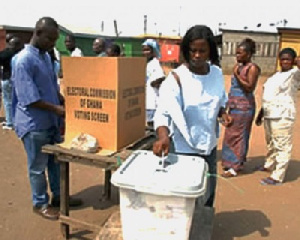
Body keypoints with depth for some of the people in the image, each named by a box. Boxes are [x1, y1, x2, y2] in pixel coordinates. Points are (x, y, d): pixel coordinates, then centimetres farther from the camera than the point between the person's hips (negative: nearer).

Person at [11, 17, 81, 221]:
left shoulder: (46, 56, 8)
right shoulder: (23, 60, -19)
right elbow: (29, 99, -23)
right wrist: (57, 109, -20)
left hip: (51, 120, 8)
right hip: (34, 124, -8)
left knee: (56, 160, 18)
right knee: (38, 166, 7)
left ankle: (58, 196, 35)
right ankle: (40, 204, 25)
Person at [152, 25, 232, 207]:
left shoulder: (217, 73, 0)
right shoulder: (177, 78, -16)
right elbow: (164, 112, -24)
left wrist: (222, 114, -7)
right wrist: (163, 136, -43)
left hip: (209, 145, 6)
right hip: (184, 148, -5)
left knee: (208, 194, 21)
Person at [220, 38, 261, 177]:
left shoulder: (253, 68, -10)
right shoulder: (239, 66, 12)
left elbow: (250, 88, -18)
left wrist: (237, 75, -21)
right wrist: (228, 103, 19)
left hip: (243, 107, -8)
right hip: (234, 106, 8)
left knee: (237, 136, -4)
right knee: (231, 135, 13)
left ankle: (235, 167, 5)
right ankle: (231, 161, 26)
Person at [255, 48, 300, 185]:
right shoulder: (276, 75, 17)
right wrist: (260, 114, 22)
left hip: (282, 117, -8)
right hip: (269, 116, 8)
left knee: (282, 146, -3)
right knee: (271, 144, 22)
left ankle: (277, 177, 2)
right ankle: (269, 165, 39)